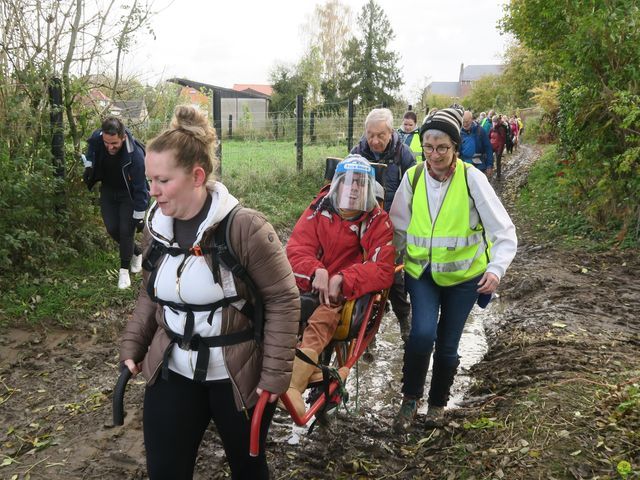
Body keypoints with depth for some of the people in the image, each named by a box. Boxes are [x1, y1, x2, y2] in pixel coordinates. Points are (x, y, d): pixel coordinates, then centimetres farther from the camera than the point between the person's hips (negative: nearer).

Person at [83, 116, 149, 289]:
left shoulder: (135, 155, -37)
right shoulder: (96, 138, -23)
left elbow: (140, 188, -28)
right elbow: (91, 151, 8)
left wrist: (139, 216, -23)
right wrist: (88, 166, -4)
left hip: (128, 193, -5)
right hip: (108, 190, 5)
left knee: (126, 230, -11)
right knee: (112, 228, 1)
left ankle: (124, 270, 7)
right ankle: (137, 252, 27)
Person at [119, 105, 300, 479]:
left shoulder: (244, 228, -21)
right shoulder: (156, 227, -1)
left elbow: (284, 300, -16)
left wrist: (276, 372, -15)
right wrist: (132, 345, 9)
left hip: (239, 376, -4)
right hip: (171, 373, 5)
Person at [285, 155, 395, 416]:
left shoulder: (378, 221, 3)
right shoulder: (319, 209, 9)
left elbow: (383, 270, -7)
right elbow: (296, 249, 2)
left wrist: (342, 280, -20)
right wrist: (316, 271, -19)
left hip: (350, 294, -2)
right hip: (311, 286, 3)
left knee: (323, 317, -35)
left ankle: (293, 384, -43)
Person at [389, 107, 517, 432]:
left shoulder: (471, 178, -14)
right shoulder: (413, 177, -6)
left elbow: (504, 231, -14)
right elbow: (398, 229, 3)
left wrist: (496, 268, -29)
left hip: (463, 274, -1)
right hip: (421, 271, 1)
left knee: (447, 345, 7)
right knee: (423, 333, -19)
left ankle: (437, 402, 35)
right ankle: (410, 399, 8)